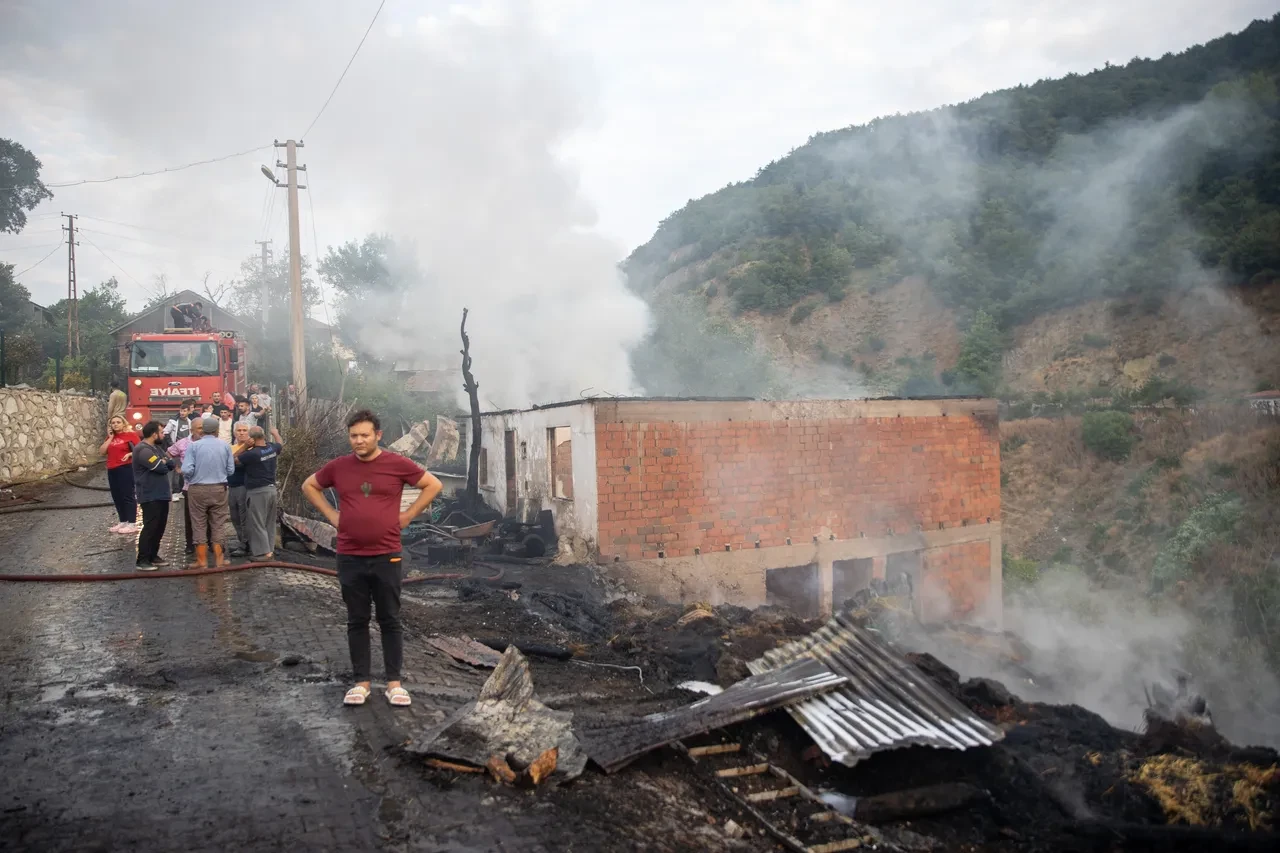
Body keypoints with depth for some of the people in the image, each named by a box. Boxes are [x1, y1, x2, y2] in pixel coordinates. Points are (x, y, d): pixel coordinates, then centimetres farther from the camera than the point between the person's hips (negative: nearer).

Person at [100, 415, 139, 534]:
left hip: (126, 468, -7)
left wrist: (130, 454, -22)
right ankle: (123, 522, 21)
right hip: (112, 470, 7)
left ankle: (132, 524, -4)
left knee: (128, 495, -6)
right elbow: (102, 452, 5)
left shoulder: (130, 434, -5)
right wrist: (110, 438, 2)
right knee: (117, 497, 11)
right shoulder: (110, 437, 14)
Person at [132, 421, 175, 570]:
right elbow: (161, 468, -22)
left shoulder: (155, 448, 16)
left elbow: (171, 464, 8)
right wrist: (165, 463, 0)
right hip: (151, 496, -10)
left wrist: (163, 462, -12)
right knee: (150, 528, -7)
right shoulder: (143, 450, -17)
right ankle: (142, 561, -2)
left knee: (159, 527, 14)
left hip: (161, 495, 10)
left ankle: (153, 556, 22)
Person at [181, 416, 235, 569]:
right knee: (218, 524, 10)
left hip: (198, 489, -1)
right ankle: (219, 559, 14)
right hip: (219, 489, 1)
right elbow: (231, 470, 0)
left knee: (199, 525, 8)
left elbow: (186, 470, -13)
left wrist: (190, 479, 8)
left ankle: (202, 560, 12)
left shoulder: (194, 445, -6)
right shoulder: (225, 446, -1)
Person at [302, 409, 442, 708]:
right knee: (357, 621, 9)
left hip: (386, 556, -2)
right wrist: (331, 515, 7)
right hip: (349, 558, 2)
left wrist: (407, 516, -2)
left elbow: (433, 485, 2)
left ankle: (394, 683, 14)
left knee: (390, 620, 5)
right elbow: (309, 486, 18)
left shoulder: (397, 464, -5)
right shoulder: (338, 467, 2)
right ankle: (362, 682, 20)